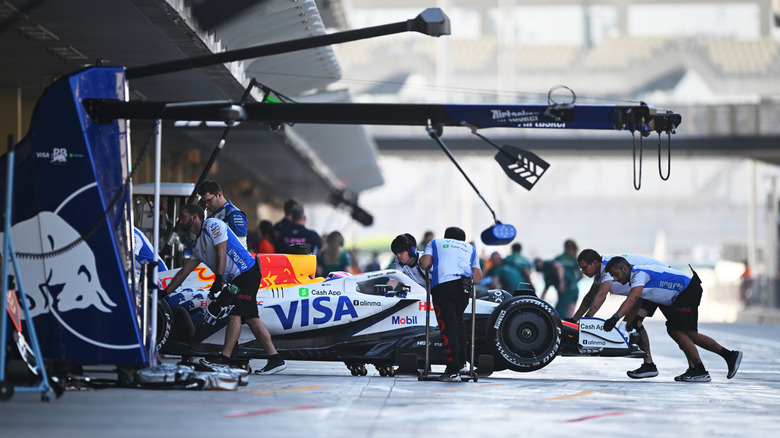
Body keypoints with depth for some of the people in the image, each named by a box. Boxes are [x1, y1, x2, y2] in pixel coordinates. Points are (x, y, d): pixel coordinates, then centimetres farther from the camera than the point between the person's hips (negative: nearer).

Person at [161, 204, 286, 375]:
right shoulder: (198, 245, 21)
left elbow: (221, 252, -16)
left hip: (247, 272, -9)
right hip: (235, 279, 9)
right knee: (250, 317, 2)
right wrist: (165, 293, 23)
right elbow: (183, 272, 25)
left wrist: (218, 280, -21)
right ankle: (275, 358, -1)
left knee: (235, 313, -16)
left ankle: (224, 358, -24)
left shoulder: (212, 224, -6)